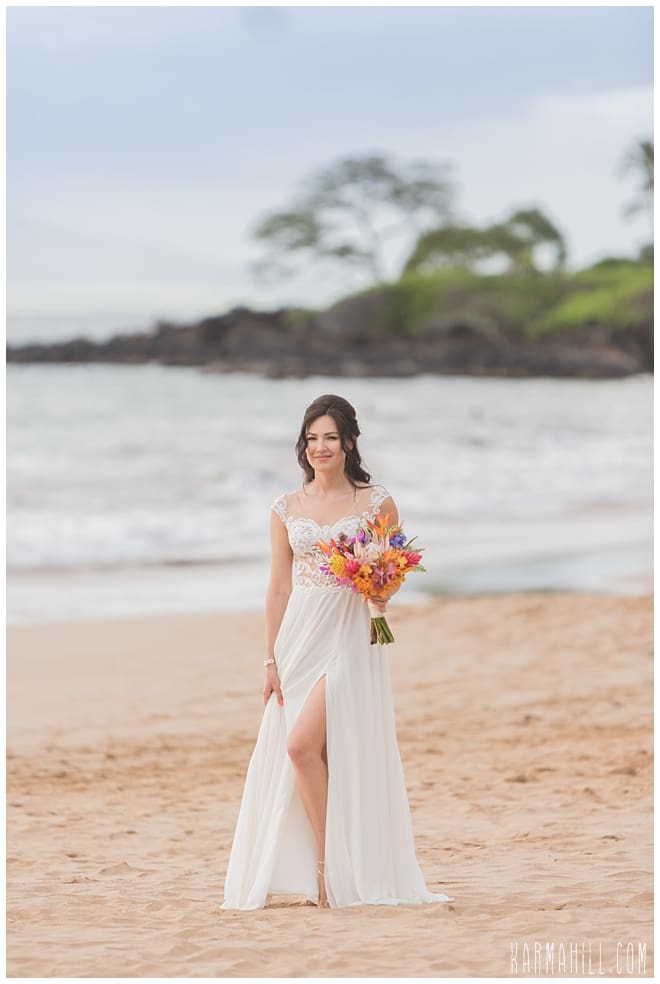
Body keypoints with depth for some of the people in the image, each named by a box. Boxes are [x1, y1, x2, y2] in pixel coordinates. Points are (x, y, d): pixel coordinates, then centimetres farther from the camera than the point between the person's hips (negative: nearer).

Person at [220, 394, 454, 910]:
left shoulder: (377, 503, 0)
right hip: (299, 639, 4)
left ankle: (334, 867, -6)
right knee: (296, 753, 2)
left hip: (350, 639, -4)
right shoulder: (287, 508, 8)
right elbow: (279, 587, 9)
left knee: (302, 745, -16)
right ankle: (326, 868, 11)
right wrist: (272, 659, 4)